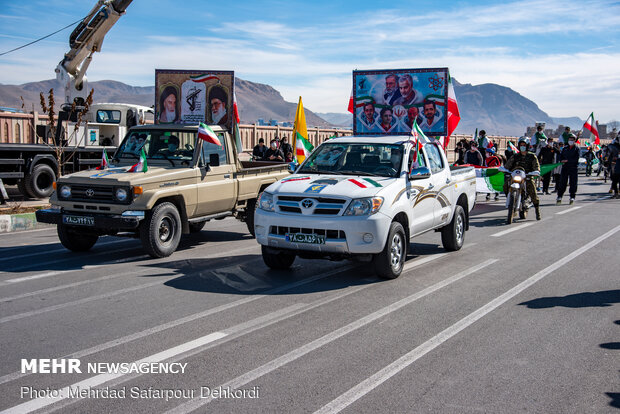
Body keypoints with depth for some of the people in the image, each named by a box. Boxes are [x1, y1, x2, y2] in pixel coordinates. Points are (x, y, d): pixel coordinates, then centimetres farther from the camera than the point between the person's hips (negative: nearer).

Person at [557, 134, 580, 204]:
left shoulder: (576, 148, 2)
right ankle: (559, 196, 2)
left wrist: (567, 161, -16)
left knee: (573, 182, -1)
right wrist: (562, 161, -7)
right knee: (562, 182, 0)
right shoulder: (565, 148, 16)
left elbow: (576, 158, -9)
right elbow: (561, 156, 15)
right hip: (565, 167, 3)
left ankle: (572, 197, 6)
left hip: (573, 167, -3)